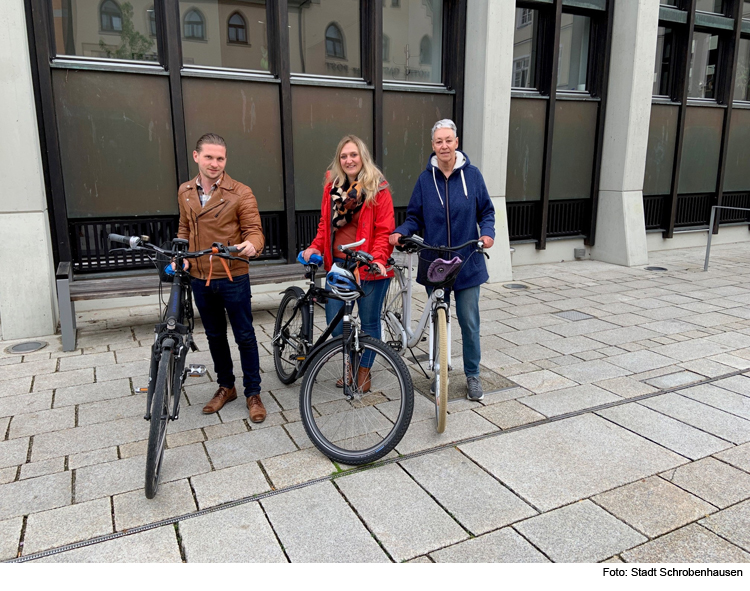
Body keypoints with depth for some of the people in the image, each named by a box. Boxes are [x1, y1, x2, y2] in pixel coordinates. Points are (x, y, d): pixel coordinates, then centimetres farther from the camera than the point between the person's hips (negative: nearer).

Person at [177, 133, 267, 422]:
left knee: (245, 336, 4)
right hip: (200, 279, 5)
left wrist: (251, 245, -34)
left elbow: (254, 229, -11)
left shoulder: (240, 193, -9)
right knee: (215, 336, 17)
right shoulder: (185, 192, 7)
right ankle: (226, 386, 34)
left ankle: (253, 393, 18)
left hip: (233, 277, -5)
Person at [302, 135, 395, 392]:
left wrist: (378, 258, -23)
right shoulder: (332, 185, 10)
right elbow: (326, 223, 16)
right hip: (339, 264, 4)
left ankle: (364, 371, 28)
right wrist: (315, 247, 0)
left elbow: (384, 229, -8)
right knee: (334, 322, 2)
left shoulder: (378, 188, -4)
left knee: (369, 322, 8)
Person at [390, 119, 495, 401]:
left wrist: (488, 232, -14)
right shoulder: (425, 179, 1)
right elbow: (415, 217, 6)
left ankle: (472, 375, 20)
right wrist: (399, 232, -14)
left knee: (469, 321, 3)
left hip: (467, 263, -1)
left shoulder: (472, 174, -1)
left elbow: (486, 211, 6)